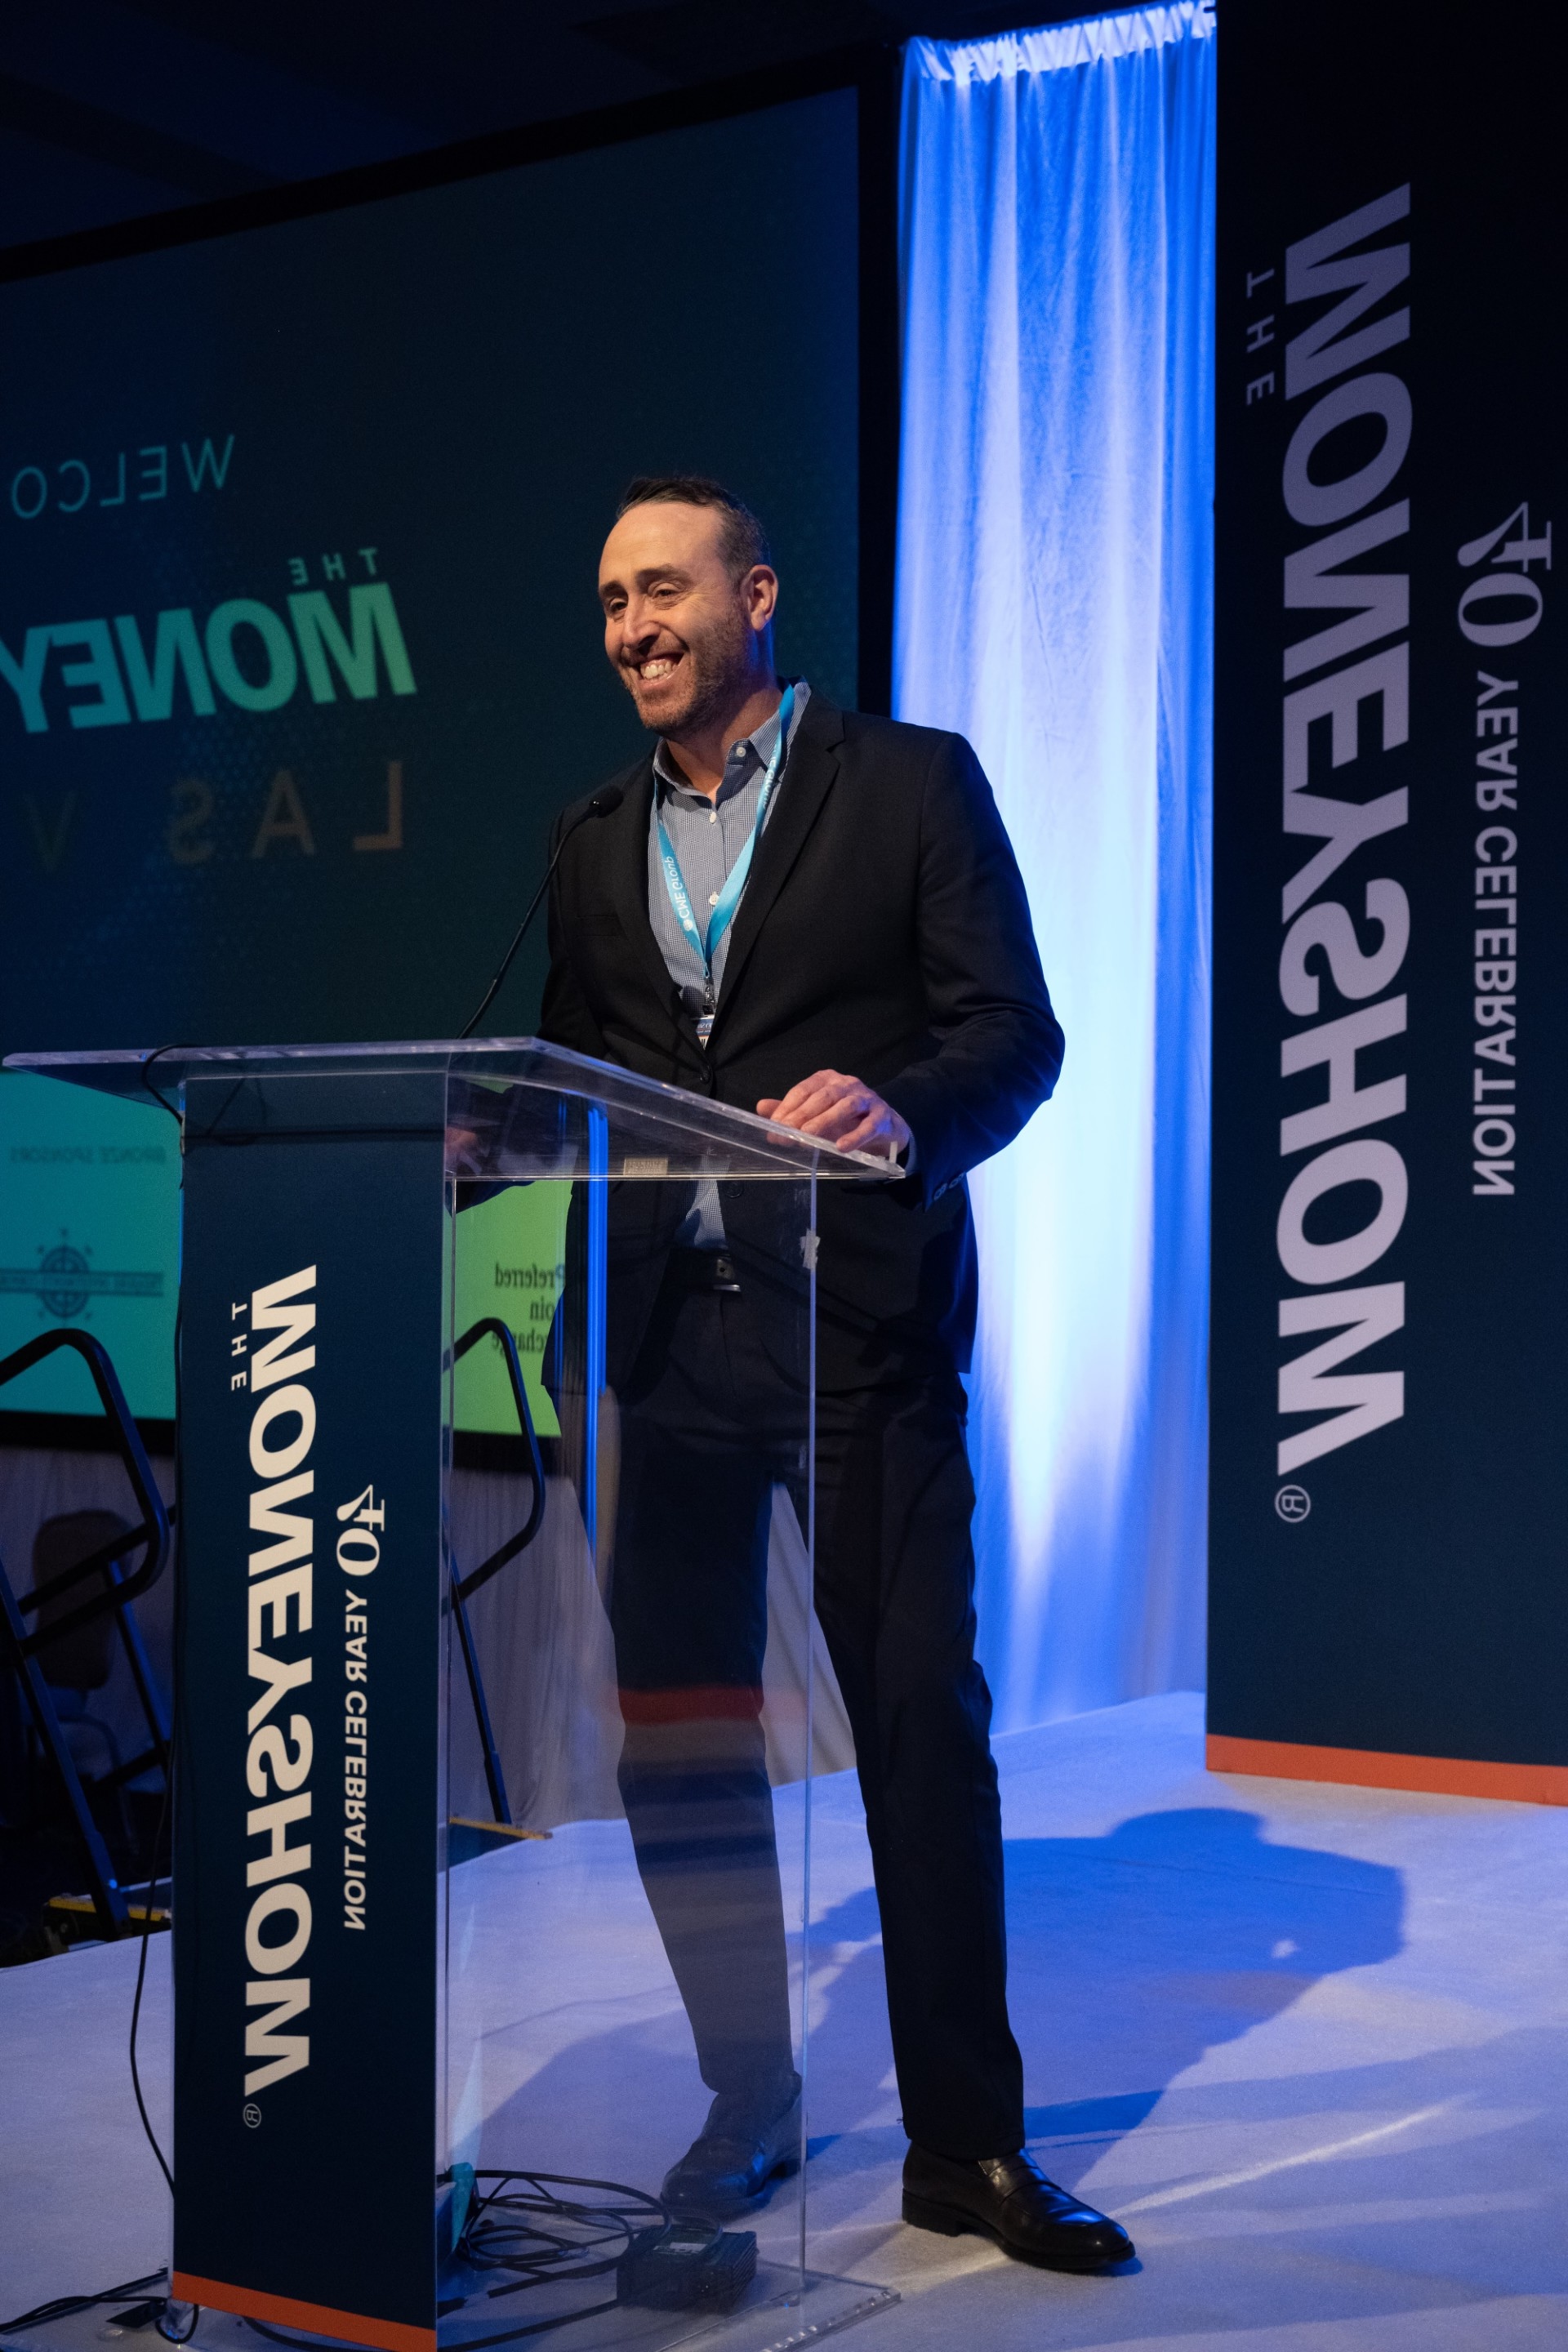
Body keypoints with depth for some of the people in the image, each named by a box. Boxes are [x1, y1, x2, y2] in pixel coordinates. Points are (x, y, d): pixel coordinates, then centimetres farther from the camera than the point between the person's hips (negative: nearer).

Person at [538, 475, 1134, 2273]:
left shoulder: (911, 782, 2)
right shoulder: (593, 846, 17)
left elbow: (1013, 1032, -5)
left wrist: (900, 1112, -25)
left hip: (857, 1318, -4)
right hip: (661, 1328, 5)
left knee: (918, 1712, -3)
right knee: (677, 1727, 7)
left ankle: (964, 2141, 7)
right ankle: (748, 2100, 22)